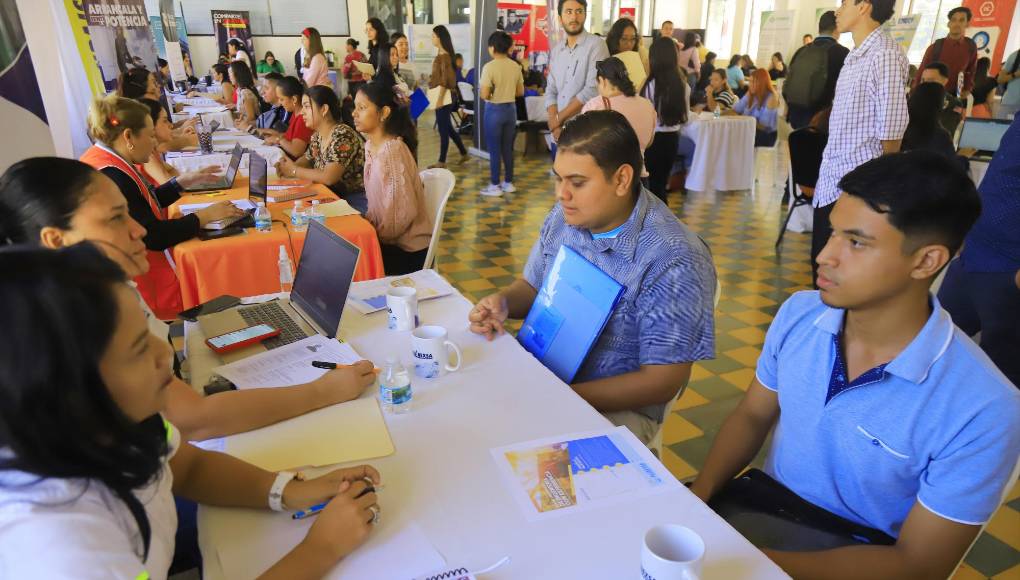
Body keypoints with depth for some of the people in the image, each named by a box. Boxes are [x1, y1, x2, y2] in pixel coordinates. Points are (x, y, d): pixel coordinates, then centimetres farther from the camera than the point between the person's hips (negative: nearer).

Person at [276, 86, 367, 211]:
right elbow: (307, 159, 23)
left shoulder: (342, 136, -20)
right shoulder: (317, 135, 5)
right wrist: (287, 165, 0)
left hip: (353, 200, -7)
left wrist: (294, 170, -14)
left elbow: (328, 177, -28)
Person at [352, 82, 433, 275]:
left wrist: (375, 235, -12)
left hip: (406, 250, -7)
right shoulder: (371, 146, 5)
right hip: (385, 238, 7)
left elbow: (404, 212, -23)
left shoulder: (392, 151, -22)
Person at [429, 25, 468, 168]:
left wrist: (440, 98, -21)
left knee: (443, 128, -2)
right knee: (447, 127, 16)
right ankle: (463, 153, 25)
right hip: (441, 95, 10)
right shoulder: (441, 55, 13)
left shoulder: (444, 56, -14)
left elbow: (444, 80, -19)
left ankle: (442, 161, 5)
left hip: (444, 96, -10)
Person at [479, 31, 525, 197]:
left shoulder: (489, 67, -15)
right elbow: (520, 92, 9)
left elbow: (484, 95, -18)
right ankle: (509, 183, 20)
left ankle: (495, 186, 6)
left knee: (494, 149, 2)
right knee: (508, 148, 14)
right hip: (510, 109, 6)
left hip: (494, 110, -5)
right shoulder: (516, 66, 2)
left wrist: (480, 89, 3)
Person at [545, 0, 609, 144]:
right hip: (560, 131, 5)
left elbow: (593, 90, -17)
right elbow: (551, 91, 8)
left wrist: (559, 118, -13)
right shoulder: (556, 50, 11)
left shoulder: (596, 45, -8)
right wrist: (555, 124, -8)